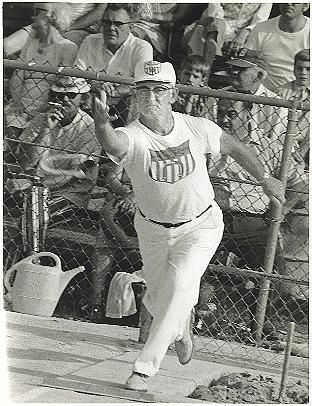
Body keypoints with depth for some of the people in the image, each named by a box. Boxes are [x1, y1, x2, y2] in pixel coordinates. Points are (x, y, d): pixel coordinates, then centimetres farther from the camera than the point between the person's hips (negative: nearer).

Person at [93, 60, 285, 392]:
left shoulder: (197, 128, -20)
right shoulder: (131, 136, -27)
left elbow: (233, 147, 0)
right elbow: (112, 143, -53)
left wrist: (265, 180, 9)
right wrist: (101, 122, -75)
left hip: (200, 226, -1)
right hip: (152, 230, 1)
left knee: (179, 289, -20)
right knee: (157, 299, 17)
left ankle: (144, 369, -13)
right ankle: (183, 329, 54)